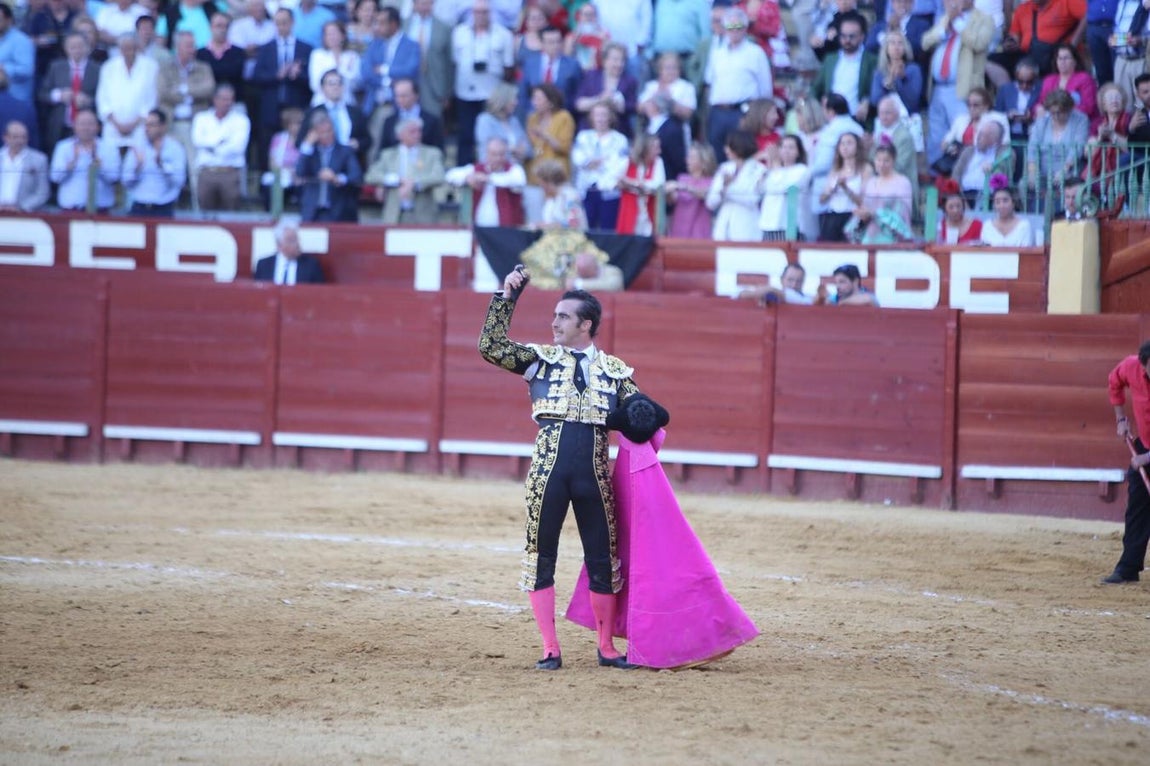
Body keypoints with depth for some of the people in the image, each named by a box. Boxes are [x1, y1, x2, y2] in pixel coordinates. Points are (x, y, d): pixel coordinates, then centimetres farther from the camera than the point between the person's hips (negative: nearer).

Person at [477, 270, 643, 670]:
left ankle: (607, 648, 19)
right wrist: (505, 298, -9)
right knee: (541, 557, 0)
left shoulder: (615, 370, 10)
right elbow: (490, 346, -4)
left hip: (594, 477, 1)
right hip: (548, 472, -1)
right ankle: (550, 649, 9)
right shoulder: (540, 358, 6)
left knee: (603, 560, 6)